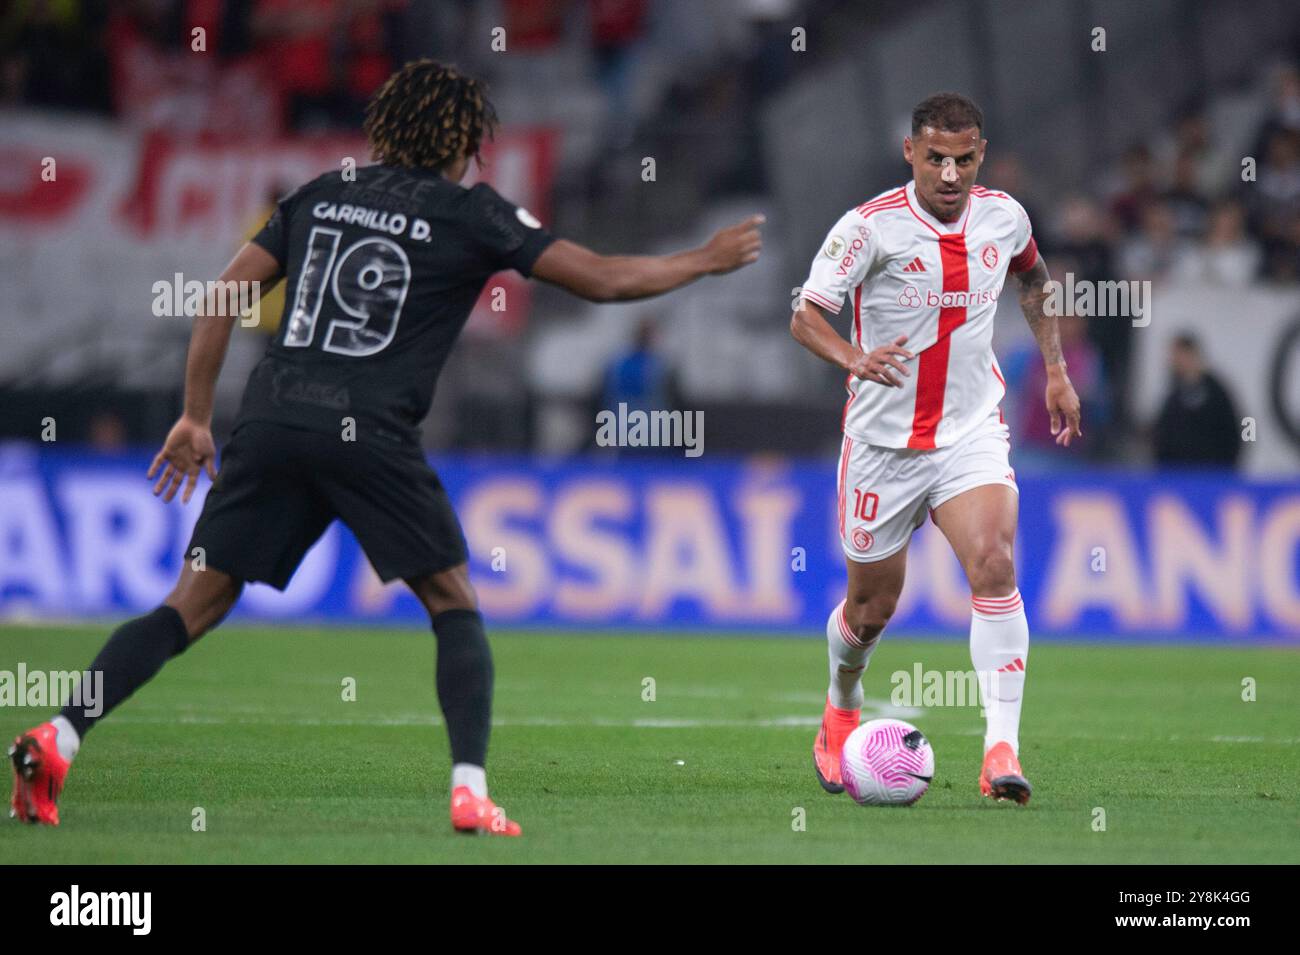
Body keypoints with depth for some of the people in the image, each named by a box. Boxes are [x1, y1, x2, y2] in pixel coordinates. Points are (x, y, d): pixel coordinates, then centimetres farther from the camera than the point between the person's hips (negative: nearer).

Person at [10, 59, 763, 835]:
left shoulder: (320, 195, 19)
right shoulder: (470, 212, 6)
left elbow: (224, 298, 16)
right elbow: (601, 279, 7)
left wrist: (196, 417, 20)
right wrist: (707, 261, 21)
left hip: (273, 419, 4)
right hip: (369, 434, -4)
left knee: (196, 604, 6)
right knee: (455, 604, 11)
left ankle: (59, 738, -9)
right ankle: (470, 790, -3)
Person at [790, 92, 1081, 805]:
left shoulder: (1004, 217, -1)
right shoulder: (870, 226, -14)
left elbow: (1032, 277, 22)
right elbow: (805, 315, -16)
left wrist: (1055, 370, 19)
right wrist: (855, 358, -36)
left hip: (972, 433, 2)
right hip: (883, 442, -2)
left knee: (993, 566, -23)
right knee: (872, 606, 10)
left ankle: (1001, 751, -26)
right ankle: (840, 713, 43)